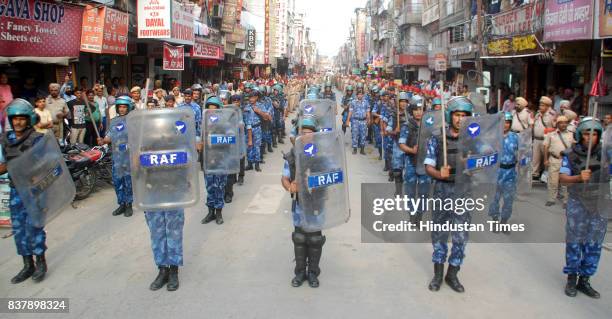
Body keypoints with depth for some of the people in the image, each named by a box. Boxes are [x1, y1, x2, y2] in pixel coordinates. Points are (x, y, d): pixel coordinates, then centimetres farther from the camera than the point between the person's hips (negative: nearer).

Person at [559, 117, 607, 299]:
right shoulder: (571, 155, -5)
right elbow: (562, 178, -8)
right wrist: (578, 178, -24)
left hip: (600, 205, 2)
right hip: (577, 204, -2)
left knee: (594, 245, 8)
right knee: (574, 243, 5)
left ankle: (584, 280, 20)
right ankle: (571, 278, 18)